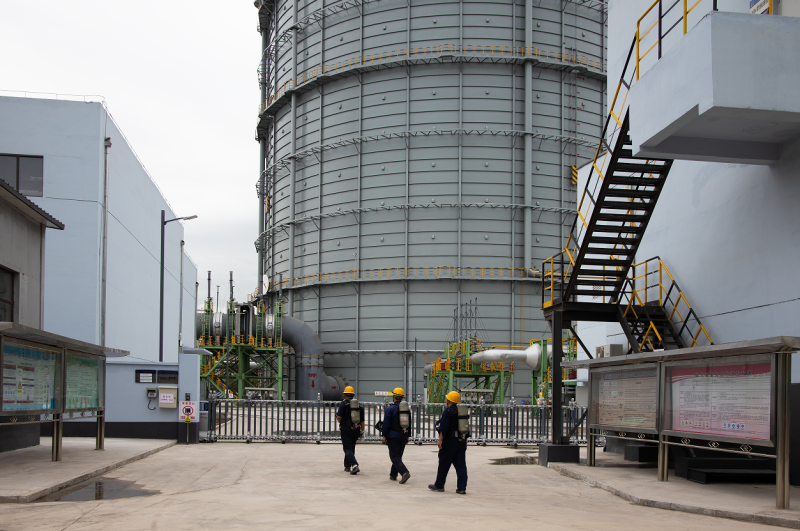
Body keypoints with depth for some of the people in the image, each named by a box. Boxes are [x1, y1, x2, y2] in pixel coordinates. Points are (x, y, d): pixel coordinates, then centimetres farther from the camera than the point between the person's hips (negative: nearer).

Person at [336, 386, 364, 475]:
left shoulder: (343, 403, -7)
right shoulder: (359, 405, 7)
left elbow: (339, 418, -13)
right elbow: (362, 420, 6)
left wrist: (338, 420, 9)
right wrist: (362, 431, 12)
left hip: (346, 429, -5)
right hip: (356, 430, 5)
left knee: (348, 449, -3)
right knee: (351, 448, 19)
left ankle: (354, 465, -21)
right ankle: (347, 466, 27)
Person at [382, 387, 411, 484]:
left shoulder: (390, 409, -11)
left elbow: (386, 424, -12)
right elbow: (409, 424, 13)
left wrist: (384, 436, -5)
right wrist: (407, 436, 19)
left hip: (393, 436, -6)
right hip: (403, 436, 6)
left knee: (394, 457, -4)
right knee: (398, 456, 16)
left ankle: (405, 472, -22)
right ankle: (393, 475, 24)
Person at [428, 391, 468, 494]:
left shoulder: (447, 412, -10)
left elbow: (443, 427, -17)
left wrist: (440, 439, -17)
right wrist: (465, 439, 23)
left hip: (450, 441, -6)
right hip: (461, 441, 6)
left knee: (444, 464, 5)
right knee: (461, 465, 4)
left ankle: (439, 485, 15)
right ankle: (462, 488, 0)